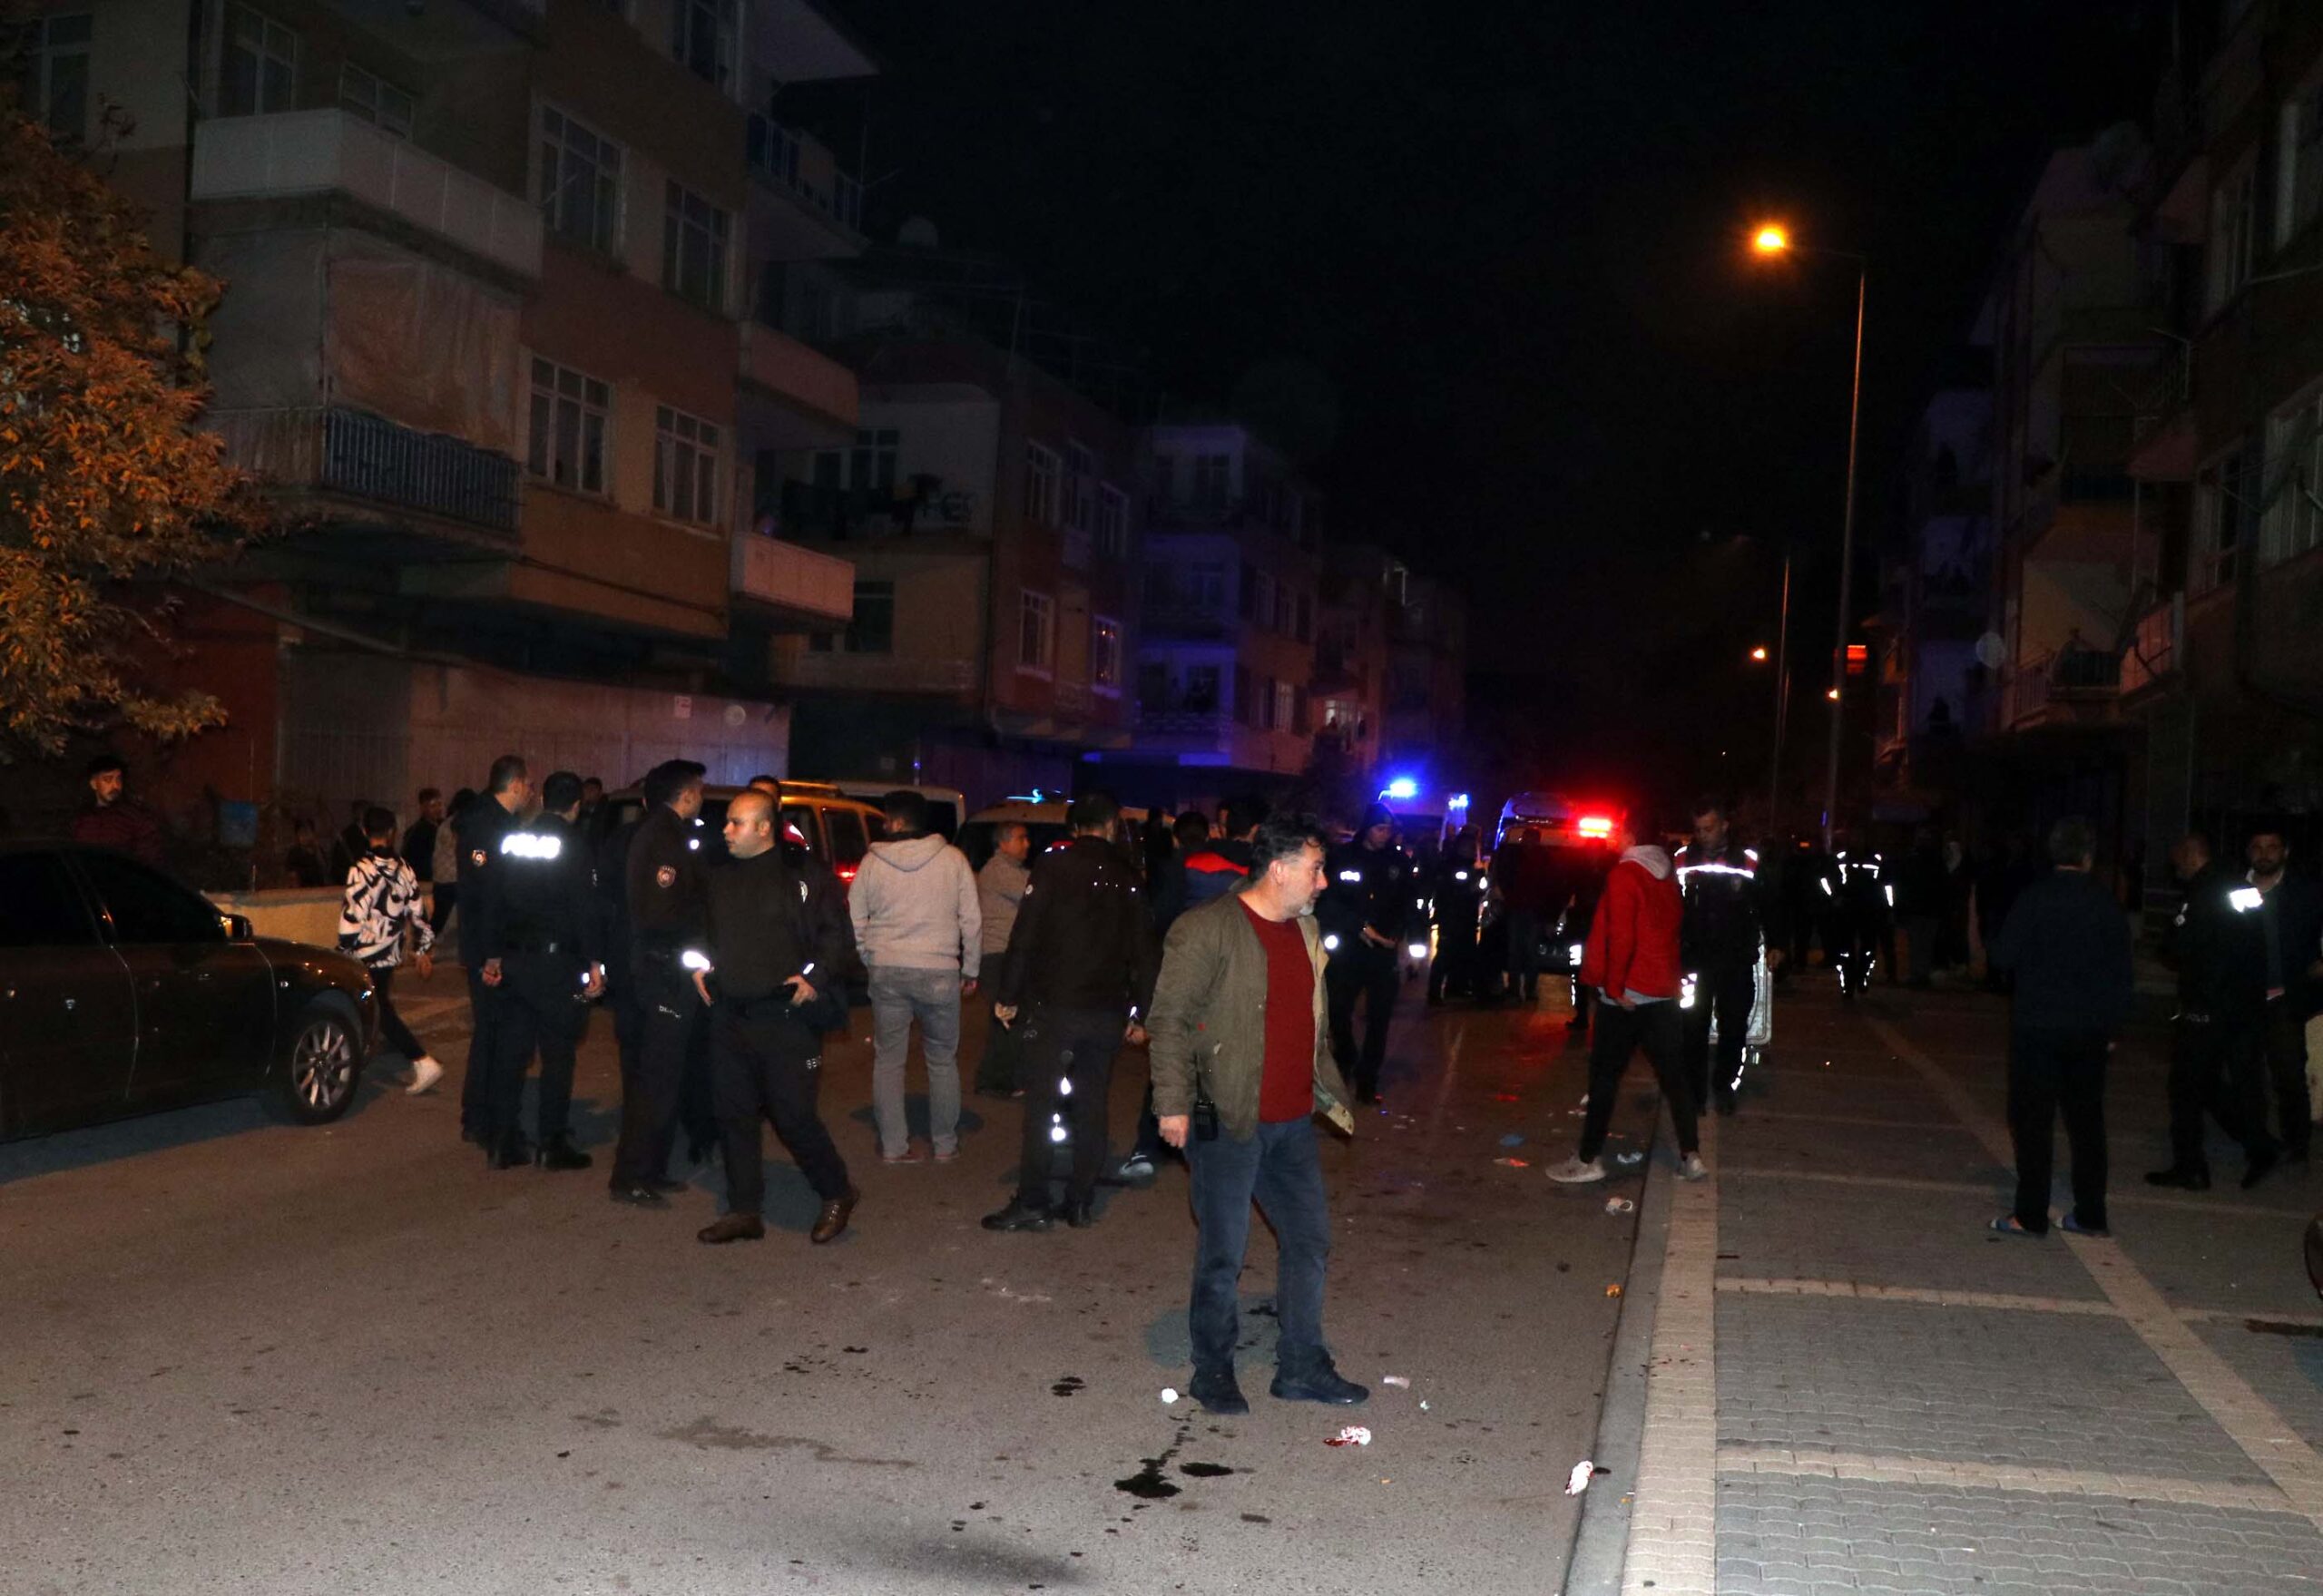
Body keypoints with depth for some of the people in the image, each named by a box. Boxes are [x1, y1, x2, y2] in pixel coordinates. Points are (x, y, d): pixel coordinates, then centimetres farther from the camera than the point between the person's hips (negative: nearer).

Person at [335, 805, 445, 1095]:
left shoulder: (362, 870, -15)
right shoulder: (404, 869, 3)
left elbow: (353, 917, -18)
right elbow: (417, 912, 7)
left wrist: (344, 952, -8)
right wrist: (424, 950, 16)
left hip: (367, 955, -7)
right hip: (391, 954, 7)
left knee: (381, 1013, 2)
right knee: (381, 1009, 17)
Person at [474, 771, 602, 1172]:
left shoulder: (512, 841, 8)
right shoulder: (573, 844, -10)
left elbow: (494, 901, 12)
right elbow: (585, 907, -14)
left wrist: (492, 955, 19)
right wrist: (594, 962, -11)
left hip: (514, 958, 6)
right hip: (556, 962, -6)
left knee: (511, 1049, 11)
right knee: (558, 1053, 2)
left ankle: (501, 1141, 15)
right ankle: (552, 1143, 5)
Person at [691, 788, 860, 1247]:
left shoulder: (806, 873, -6)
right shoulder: (720, 876, 12)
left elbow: (837, 937, -4)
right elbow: (704, 930, 27)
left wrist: (816, 976, -16)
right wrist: (700, 965, 10)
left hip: (786, 1017, -6)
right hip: (729, 1015, 6)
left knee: (793, 1115, -5)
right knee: (735, 1114, 10)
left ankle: (837, 1193, 16)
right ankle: (744, 1210, 21)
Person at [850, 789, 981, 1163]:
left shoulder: (872, 862, 0)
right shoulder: (952, 859, -2)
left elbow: (856, 923, 5)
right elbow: (972, 920, -1)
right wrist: (970, 970, 9)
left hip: (887, 972, 1)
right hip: (939, 973, 0)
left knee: (888, 1059, 12)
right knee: (942, 1060, 13)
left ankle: (893, 1146, 12)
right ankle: (945, 1145, 19)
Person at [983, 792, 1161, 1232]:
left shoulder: (1054, 866, -4)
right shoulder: (1128, 878, 6)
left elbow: (1025, 935, -9)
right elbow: (1142, 952, 8)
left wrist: (1008, 995, -3)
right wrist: (1139, 1013, 13)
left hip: (1053, 1005, -3)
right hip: (1107, 1010, 3)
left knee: (1041, 1105, 1)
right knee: (1092, 1107, 10)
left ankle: (1032, 1203, 0)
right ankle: (1081, 1203, 13)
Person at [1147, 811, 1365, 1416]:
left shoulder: (1304, 930, 11)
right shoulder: (1208, 930, -14)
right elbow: (1169, 1020, -13)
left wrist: (1331, 1092, 23)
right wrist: (1173, 1102, -17)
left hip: (1292, 1122, 8)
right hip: (1227, 1122, -7)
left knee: (1309, 1239, 12)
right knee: (1223, 1253, 3)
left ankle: (1302, 1367, 26)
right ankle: (1212, 1371, 20)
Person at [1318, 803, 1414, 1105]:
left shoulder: (1399, 862, 6)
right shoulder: (1344, 857, -1)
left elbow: (1406, 904, 13)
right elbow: (1328, 902, -4)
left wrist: (1398, 935, -3)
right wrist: (1360, 927, -12)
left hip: (1385, 949, 1)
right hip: (1347, 947, -1)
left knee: (1379, 1015, -2)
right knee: (1338, 1011, -3)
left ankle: (1367, 1079, 7)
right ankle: (1344, 1060, 24)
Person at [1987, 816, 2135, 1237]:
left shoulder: (2034, 898, -11)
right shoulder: (2106, 903, -1)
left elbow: (2005, 956, -11)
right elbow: (2122, 971, 3)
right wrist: (2112, 1025, 11)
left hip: (2038, 1025, -3)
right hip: (2090, 1029, 4)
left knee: (2032, 1119, 2)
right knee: (2086, 1119, 12)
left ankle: (2031, 1215, 3)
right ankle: (2090, 1214, 16)